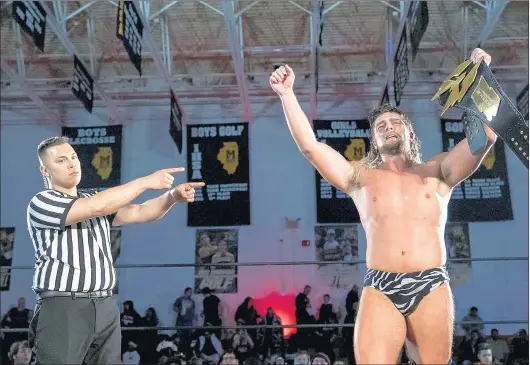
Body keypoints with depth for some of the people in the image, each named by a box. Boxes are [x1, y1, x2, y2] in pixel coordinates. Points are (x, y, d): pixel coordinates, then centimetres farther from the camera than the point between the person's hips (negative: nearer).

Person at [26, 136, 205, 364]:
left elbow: (138, 213, 3)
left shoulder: (95, 201, 17)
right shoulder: (41, 204, -6)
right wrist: (146, 182, -16)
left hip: (106, 308, 6)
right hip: (62, 309, -6)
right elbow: (97, 207, -20)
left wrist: (173, 196, -15)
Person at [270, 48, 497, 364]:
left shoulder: (437, 172, 17)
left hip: (432, 287, 1)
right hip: (380, 289, 0)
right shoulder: (360, 176, 18)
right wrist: (287, 94, 8)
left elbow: (485, 137, 6)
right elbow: (309, 144, 11)